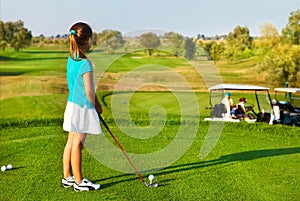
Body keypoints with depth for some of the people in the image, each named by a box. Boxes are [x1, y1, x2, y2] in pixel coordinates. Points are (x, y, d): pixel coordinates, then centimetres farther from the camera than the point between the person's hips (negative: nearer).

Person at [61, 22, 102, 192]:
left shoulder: (71, 60, 7)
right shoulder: (85, 63, -19)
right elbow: (89, 92, -16)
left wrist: (97, 103, 15)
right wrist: (95, 107, 2)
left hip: (72, 104, 9)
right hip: (82, 108, -9)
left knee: (71, 142, 14)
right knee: (77, 144, -1)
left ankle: (67, 178, 25)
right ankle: (79, 182, 11)